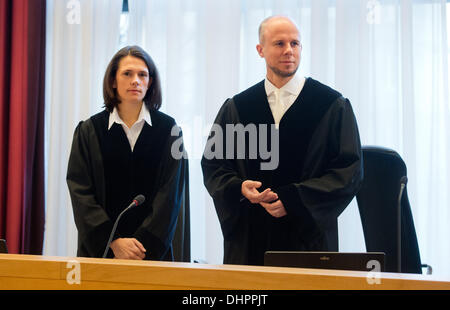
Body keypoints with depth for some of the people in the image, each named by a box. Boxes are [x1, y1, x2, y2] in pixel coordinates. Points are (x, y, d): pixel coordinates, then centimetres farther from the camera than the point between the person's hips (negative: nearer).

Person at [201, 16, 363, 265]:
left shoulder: (333, 106, -1)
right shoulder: (235, 108, 8)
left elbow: (349, 170, -6)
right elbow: (212, 162, 8)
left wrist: (293, 198, -15)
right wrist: (239, 187, -13)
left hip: (308, 237, -2)